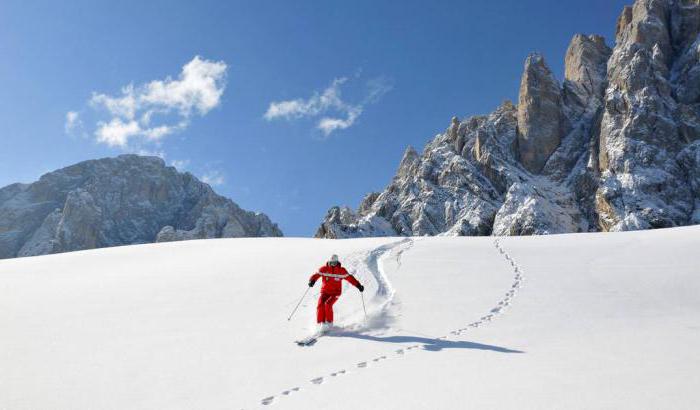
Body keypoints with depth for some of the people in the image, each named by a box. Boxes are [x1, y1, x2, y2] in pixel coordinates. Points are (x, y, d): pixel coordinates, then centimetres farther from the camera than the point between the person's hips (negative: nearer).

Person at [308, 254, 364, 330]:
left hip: (335, 292, -2)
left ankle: (329, 322, -8)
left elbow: (350, 278, 0)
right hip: (325, 291, 2)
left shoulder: (341, 270, -3)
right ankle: (321, 323, -8)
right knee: (320, 305, -21)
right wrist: (311, 281, -26)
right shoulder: (324, 269, -1)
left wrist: (358, 285, -7)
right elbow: (316, 275, -5)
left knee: (328, 304, -25)